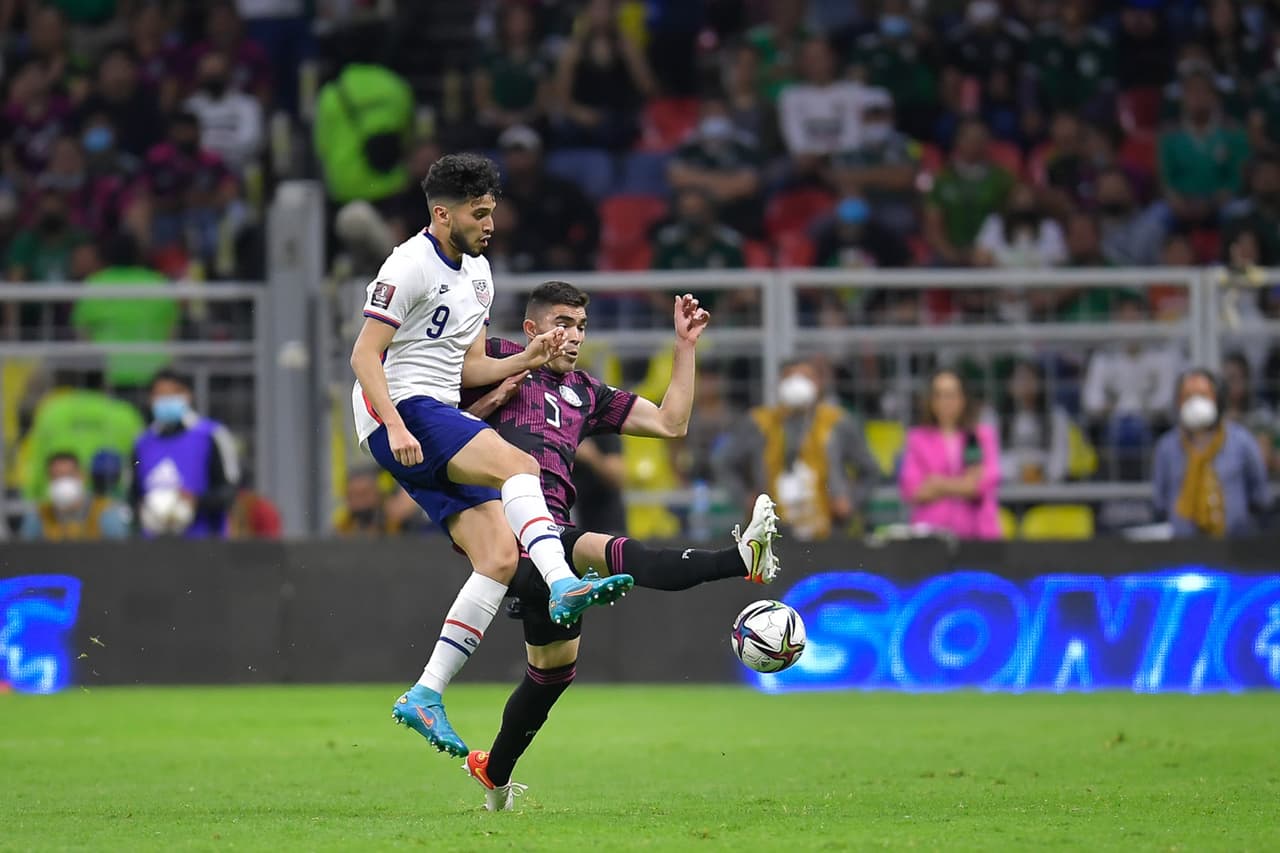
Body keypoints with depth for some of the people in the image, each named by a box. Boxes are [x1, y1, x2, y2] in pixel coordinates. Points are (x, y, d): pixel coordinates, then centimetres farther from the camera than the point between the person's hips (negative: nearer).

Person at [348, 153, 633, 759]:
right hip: (399, 412, -9)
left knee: (500, 558, -5)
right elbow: (364, 354, -14)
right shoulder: (411, 266, -8)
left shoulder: (477, 272, 19)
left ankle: (426, 696, -4)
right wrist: (396, 427, -26)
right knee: (519, 465, -31)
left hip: (442, 418, 9)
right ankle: (562, 586, -49)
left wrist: (528, 359, 4)